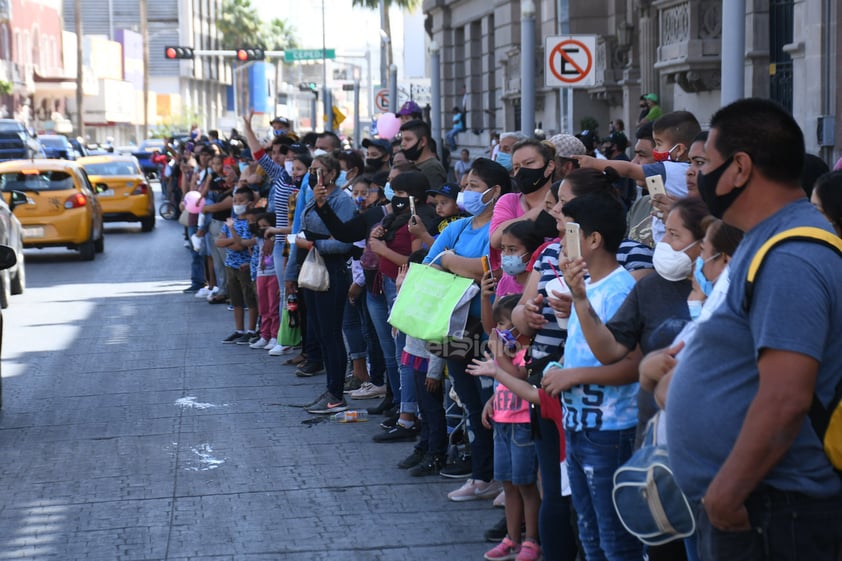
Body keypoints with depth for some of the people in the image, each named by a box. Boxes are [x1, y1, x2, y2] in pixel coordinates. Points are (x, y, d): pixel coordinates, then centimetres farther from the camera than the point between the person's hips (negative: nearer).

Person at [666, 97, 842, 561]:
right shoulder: (769, 243, 14)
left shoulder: (789, 261, -21)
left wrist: (725, 493, -23)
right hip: (734, 502, 10)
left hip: (765, 513, -10)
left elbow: (786, 399, -27)